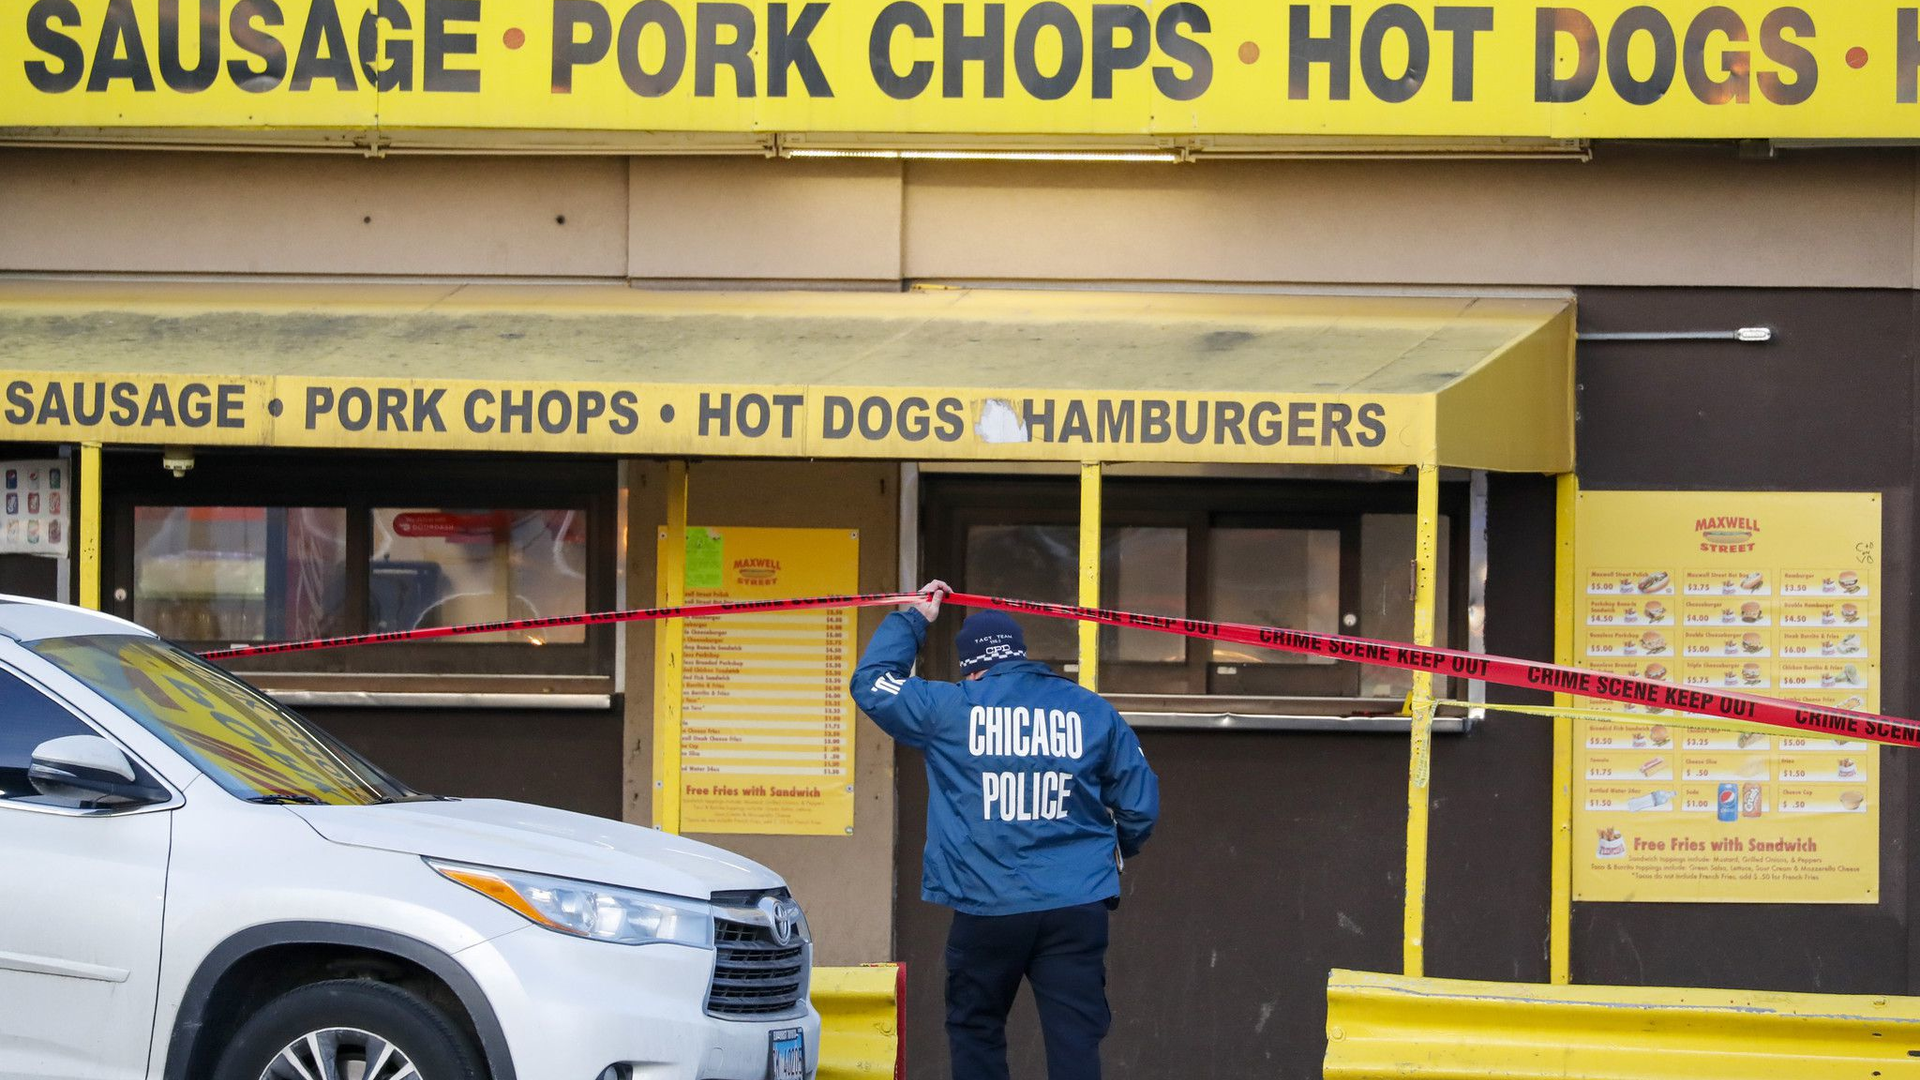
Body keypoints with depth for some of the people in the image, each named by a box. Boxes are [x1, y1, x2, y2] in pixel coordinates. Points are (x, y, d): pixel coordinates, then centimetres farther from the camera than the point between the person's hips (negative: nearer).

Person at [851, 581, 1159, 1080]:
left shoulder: (949, 708, 0)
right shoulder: (1091, 711, 7)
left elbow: (871, 683, 14)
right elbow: (1139, 801, 11)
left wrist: (912, 619, 25)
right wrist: (1123, 847, 32)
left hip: (986, 909, -1)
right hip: (1077, 907, 1)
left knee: (975, 1031, 14)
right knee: (1075, 1039, -2)